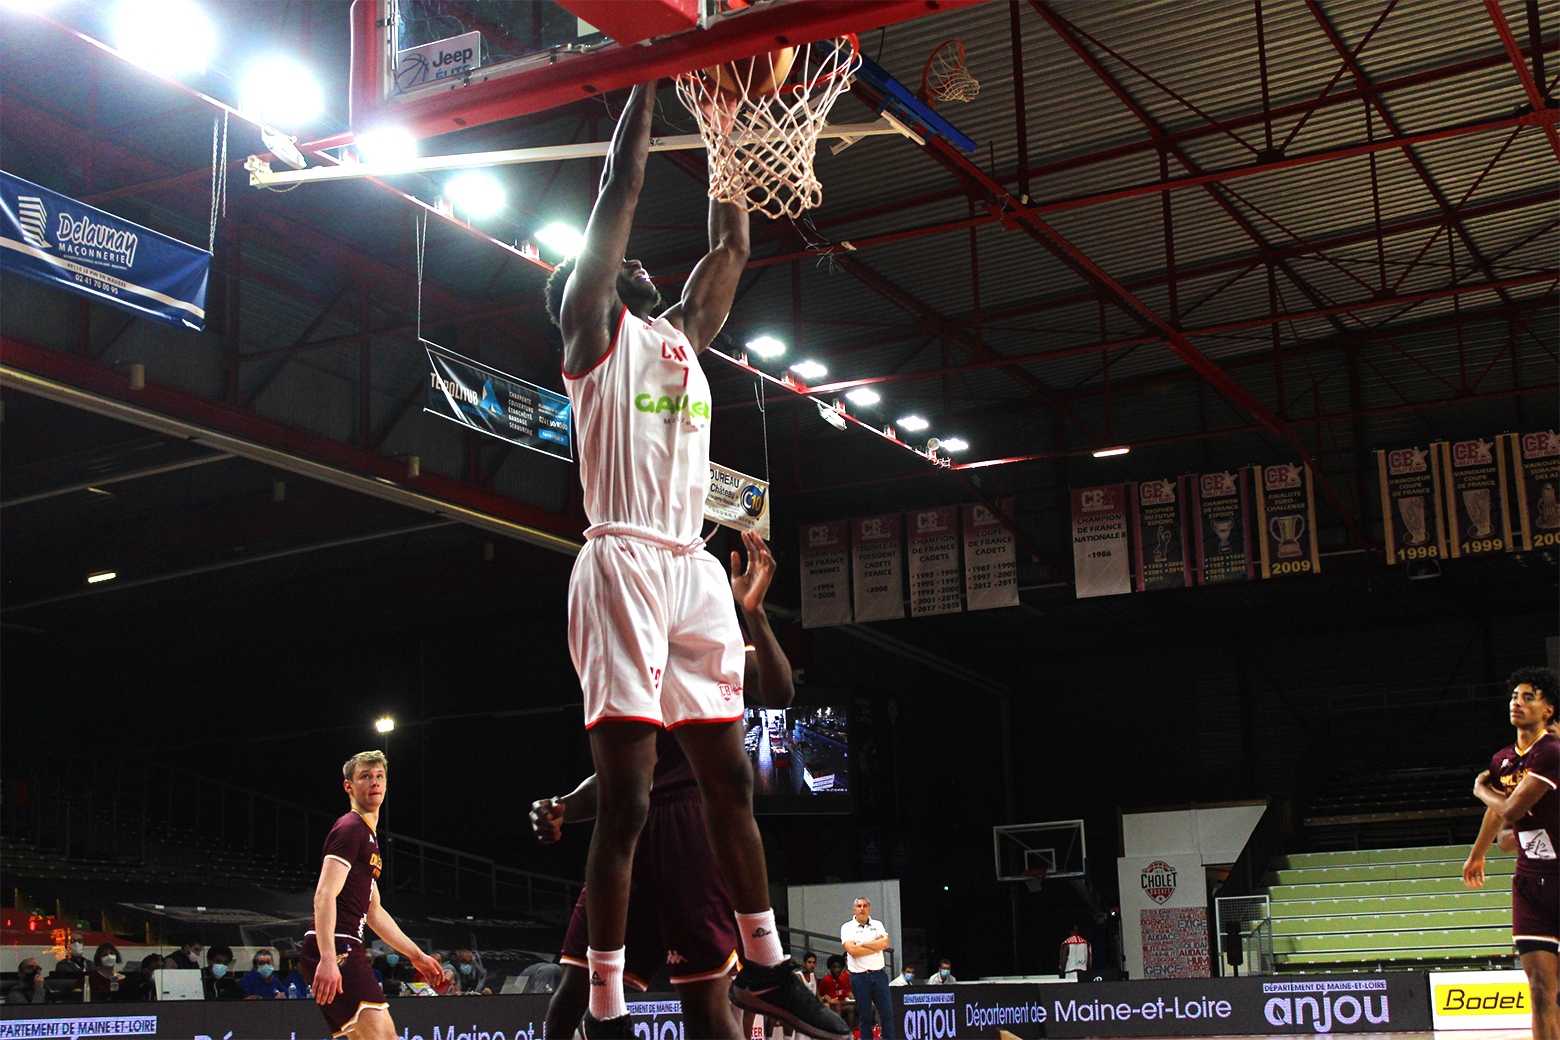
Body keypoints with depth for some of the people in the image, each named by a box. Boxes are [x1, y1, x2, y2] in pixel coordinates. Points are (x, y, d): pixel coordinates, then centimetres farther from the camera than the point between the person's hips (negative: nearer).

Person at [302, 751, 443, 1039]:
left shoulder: (368, 836, 24)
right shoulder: (350, 829, -6)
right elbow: (324, 896, -19)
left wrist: (417, 955, 30)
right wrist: (328, 959, -30)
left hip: (347, 950, 10)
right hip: (334, 951, -10)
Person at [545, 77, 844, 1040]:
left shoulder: (683, 334, 25)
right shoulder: (593, 327, 6)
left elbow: (733, 247, 30)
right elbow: (621, 190, 1)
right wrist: (648, 77, 7)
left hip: (693, 571, 8)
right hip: (623, 564, -7)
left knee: (730, 776, 12)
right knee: (626, 796, -11)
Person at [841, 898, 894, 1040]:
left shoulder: (877, 925, 10)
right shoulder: (847, 927, 1)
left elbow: (885, 943, -6)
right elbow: (852, 950, -15)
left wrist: (863, 944, -9)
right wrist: (876, 946, -7)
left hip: (878, 974, 2)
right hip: (859, 976, -2)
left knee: (886, 1012, 1)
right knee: (864, 1015, 3)